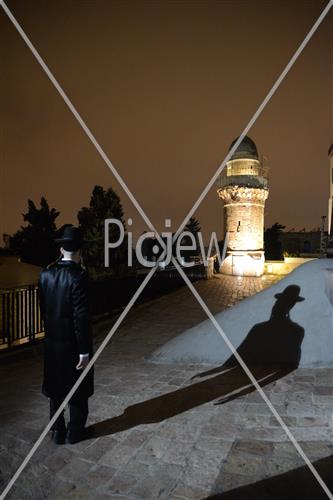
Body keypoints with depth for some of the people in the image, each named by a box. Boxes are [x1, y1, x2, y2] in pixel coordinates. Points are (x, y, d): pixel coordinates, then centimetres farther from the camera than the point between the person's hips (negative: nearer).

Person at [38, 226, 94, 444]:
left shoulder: (46, 273, -2)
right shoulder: (78, 275, -21)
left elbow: (43, 307, 4)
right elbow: (81, 317, -22)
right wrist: (85, 351, -16)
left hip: (52, 341, 6)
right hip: (72, 343, -6)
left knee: (56, 389, 19)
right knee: (78, 390, 14)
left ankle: (58, 432, 33)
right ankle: (76, 431, 29)